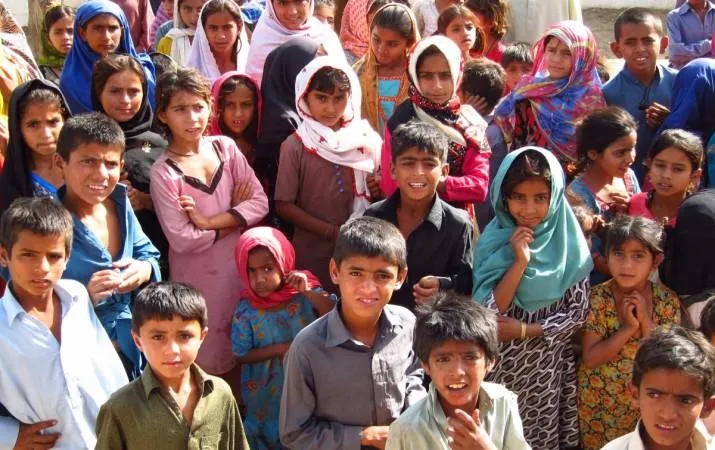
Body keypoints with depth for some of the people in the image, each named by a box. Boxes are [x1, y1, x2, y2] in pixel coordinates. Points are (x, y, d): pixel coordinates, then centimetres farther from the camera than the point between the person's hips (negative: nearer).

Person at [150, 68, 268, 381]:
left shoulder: (225, 147, 0)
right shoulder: (163, 172, -12)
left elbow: (260, 203, -6)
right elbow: (182, 240, -16)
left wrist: (210, 221, -16)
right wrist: (234, 216, -8)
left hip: (240, 264, 4)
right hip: (198, 276, -4)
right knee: (209, 357, 7)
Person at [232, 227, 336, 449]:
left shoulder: (305, 291, -13)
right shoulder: (246, 310, -16)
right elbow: (241, 355, -12)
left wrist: (308, 293, -32)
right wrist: (282, 349, -19)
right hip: (267, 393, -1)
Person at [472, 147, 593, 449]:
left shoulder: (568, 242, -8)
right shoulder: (494, 241, -9)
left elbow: (578, 313, -7)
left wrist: (524, 330, -15)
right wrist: (519, 262, -23)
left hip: (549, 368, 0)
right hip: (501, 366, 0)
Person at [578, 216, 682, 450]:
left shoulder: (667, 300, -10)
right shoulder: (597, 297, -16)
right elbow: (590, 359, -18)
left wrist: (646, 322, -23)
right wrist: (627, 329, -26)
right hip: (598, 400, -1)